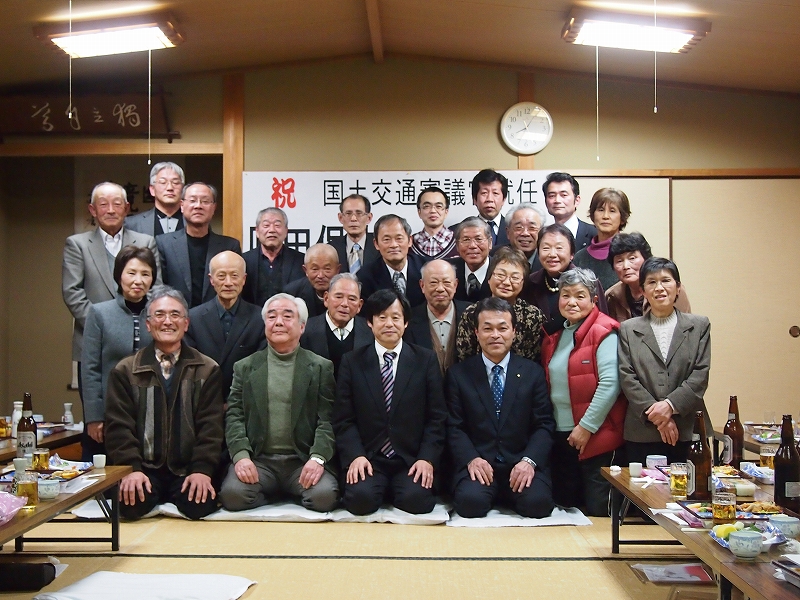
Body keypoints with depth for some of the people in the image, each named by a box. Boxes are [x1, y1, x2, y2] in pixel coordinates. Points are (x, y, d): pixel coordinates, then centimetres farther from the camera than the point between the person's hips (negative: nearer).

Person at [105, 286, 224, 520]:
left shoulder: (207, 371, 7)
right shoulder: (125, 371, 8)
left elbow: (211, 425, 0)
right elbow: (119, 426, 0)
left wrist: (202, 470, -15)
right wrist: (132, 469, -15)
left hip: (188, 470, 0)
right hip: (145, 468, 0)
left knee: (199, 505, -27)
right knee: (132, 505, -28)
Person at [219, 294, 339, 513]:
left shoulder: (321, 368, 8)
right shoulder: (245, 367, 13)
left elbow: (327, 419, 0)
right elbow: (234, 416, 5)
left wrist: (318, 458, -16)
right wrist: (241, 455, -12)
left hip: (303, 460, 0)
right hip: (258, 460, 1)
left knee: (324, 496, -28)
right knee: (232, 494, -28)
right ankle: (275, 496, 4)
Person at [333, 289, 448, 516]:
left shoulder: (426, 360, 6)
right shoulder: (351, 362, 6)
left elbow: (436, 417, 3)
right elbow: (343, 419, 3)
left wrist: (427, 458, -10)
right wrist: (355, 456, -12)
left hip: (411, 460, 0)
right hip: (368, 459, 0)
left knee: (416, 499, -27)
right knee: (361, 498, -28)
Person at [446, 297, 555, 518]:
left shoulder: (533, 373, 9)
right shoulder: (458, 374, 8)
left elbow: (544, 425, 4)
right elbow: (454, 427, 3)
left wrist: (529, 460, -13)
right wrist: (471, 459, -14)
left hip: (522, 464, 1)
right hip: (477, 465, -1)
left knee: (538, 502, -26)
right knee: (470, 501, -31)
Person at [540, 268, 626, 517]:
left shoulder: (603, 332, -7)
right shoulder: (553, 337, 15)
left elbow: (610, 383, -17)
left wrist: (587, 427, -17)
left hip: (595, 438, -7)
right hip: (560, 437, 7)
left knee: (598, 513, -1)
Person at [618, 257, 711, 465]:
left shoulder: (699, 326, 10)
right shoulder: (628, 329, 9)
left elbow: (701, 374, 1)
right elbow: (627, 378, 0)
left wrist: (670, 405, -12)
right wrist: (655, 414, -11)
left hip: (689, 430, 0)